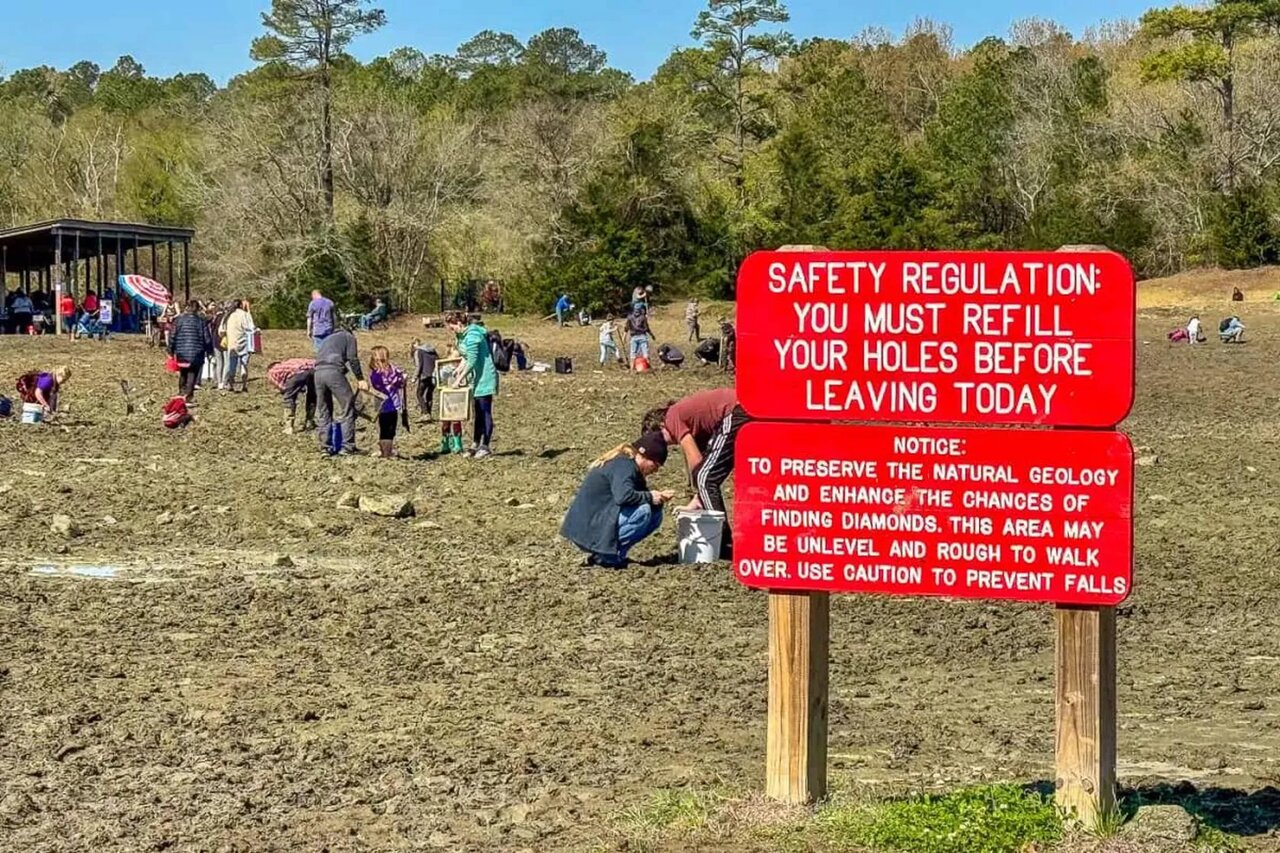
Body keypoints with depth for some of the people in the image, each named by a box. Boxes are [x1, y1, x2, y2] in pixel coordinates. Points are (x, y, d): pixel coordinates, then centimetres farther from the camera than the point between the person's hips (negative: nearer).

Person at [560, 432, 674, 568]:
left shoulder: (627, 464, 14)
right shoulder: (623, 465, -16)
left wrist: (659, 497, -4)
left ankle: (610, 552, 6)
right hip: (587, 530, -10)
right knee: (643, 511, -24)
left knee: (655, 515, 10)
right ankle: (606, 556, -14)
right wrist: (649, 497, -18)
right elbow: (623, 496, -33)